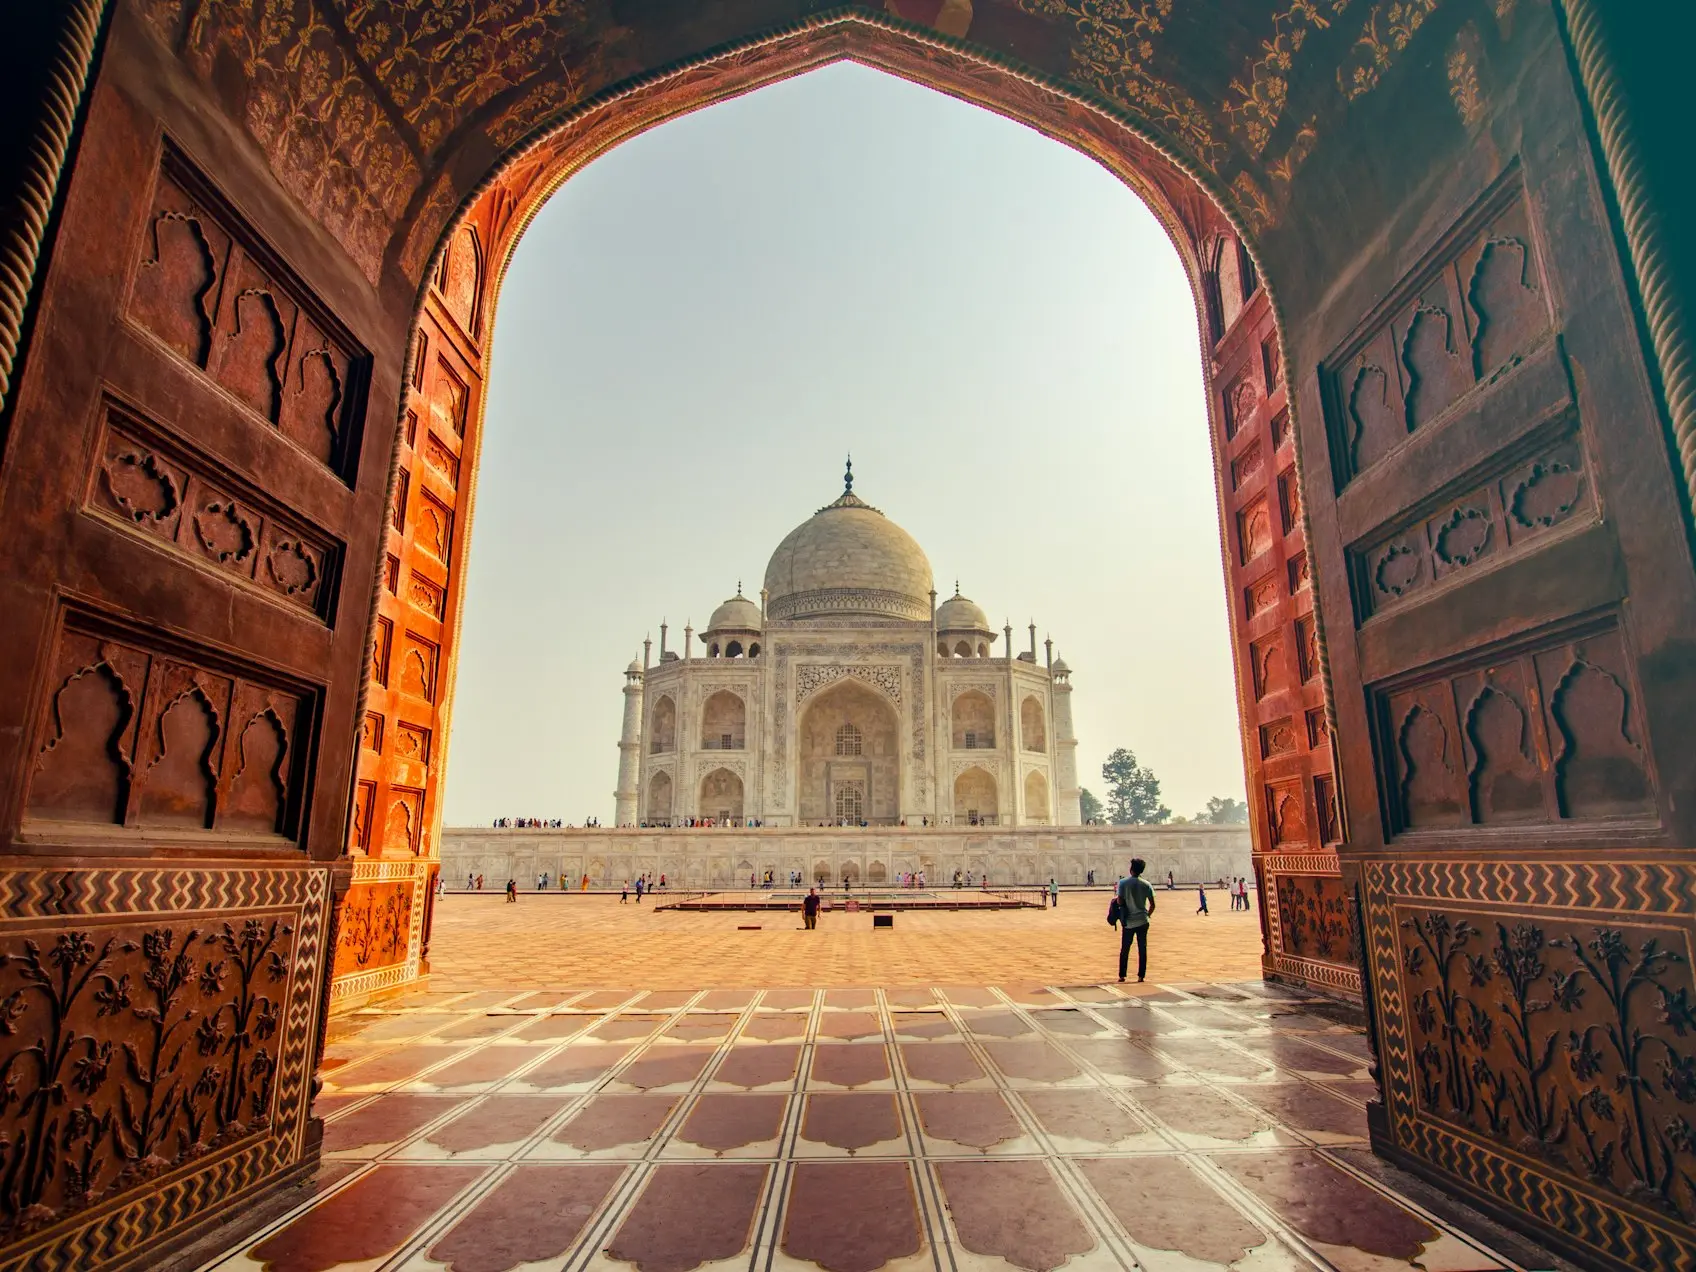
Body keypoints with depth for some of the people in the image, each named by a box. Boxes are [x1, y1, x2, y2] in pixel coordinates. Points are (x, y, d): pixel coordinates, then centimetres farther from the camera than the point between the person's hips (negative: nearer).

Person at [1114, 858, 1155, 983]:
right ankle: (1141, 976, 10)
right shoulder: (1146, 884, -2)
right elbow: (1152, 904, -1)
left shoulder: (1123, 882, -9)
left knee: (1124, 950, 10)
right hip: (1142, 921, 1)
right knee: (1142, 949, 9)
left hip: (1128, 922, -1)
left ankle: (1122, 976, 13)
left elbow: (1120, 902, -12)